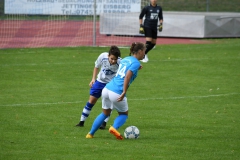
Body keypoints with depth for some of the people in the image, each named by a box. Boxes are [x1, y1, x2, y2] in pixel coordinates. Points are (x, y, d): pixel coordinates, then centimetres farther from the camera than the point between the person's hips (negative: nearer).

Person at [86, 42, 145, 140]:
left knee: (105, 113, 24)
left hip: (107, 89, 7)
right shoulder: (136, 63, -5)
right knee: (124, 114, 16)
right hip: (117, 93, -7)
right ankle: (114, 128, -12)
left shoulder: (125, 59, 17)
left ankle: (90, 134, 22)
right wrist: (124, 92, -20)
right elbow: (127, 76, -19)